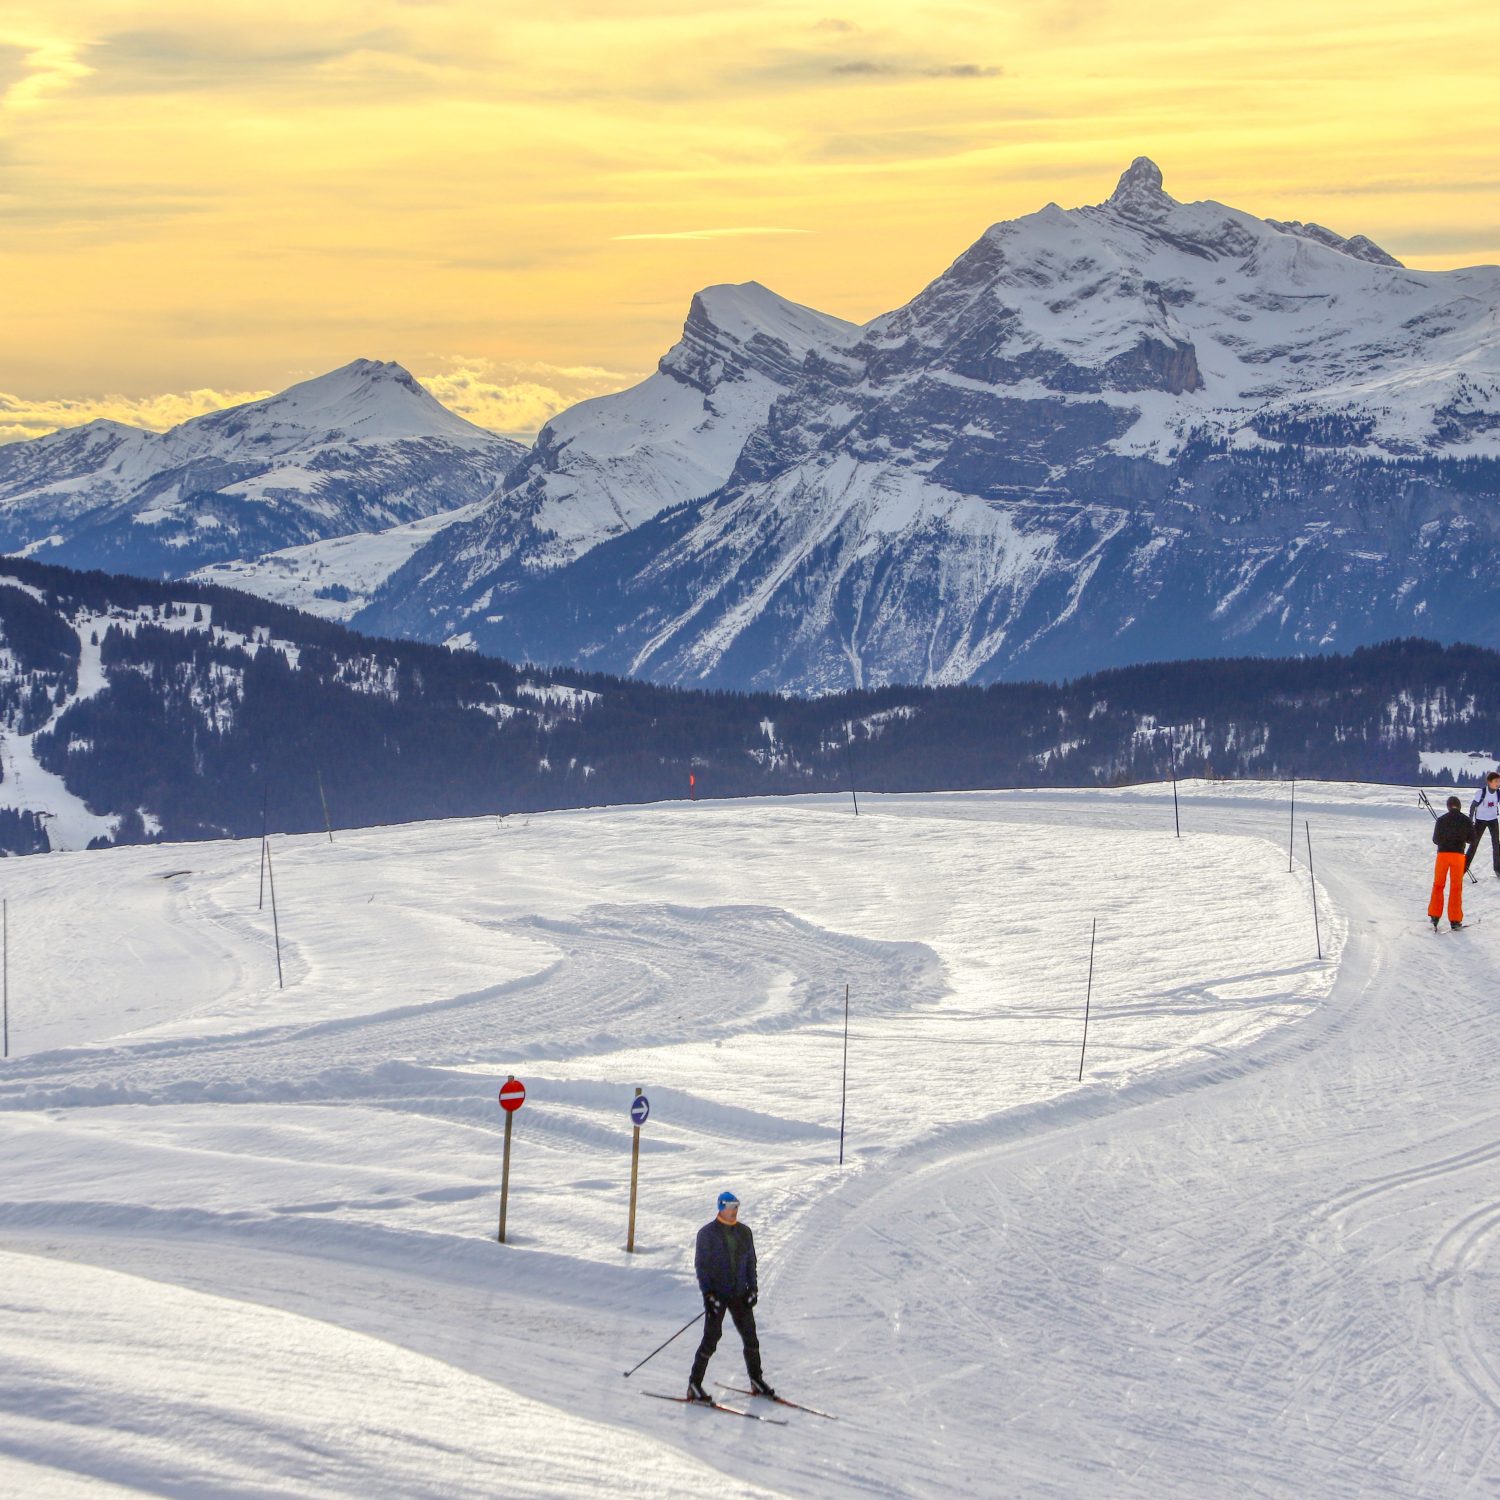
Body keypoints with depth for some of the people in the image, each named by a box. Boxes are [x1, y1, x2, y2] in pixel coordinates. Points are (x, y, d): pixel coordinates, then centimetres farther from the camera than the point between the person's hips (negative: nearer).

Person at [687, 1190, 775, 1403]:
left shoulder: (744, 1232, 9)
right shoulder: (708, 1233, -5)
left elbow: (750, 1261, 16)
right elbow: (701, 1264, -5)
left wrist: (753, 1288, 5)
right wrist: (707, 1293, -13)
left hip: (740, 1294, 5)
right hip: (716, 1295, -5)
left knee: (750, 1337, 5)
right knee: (711, 1339, -9)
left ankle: (756, 1379, 19)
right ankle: (695, 1385, -2)